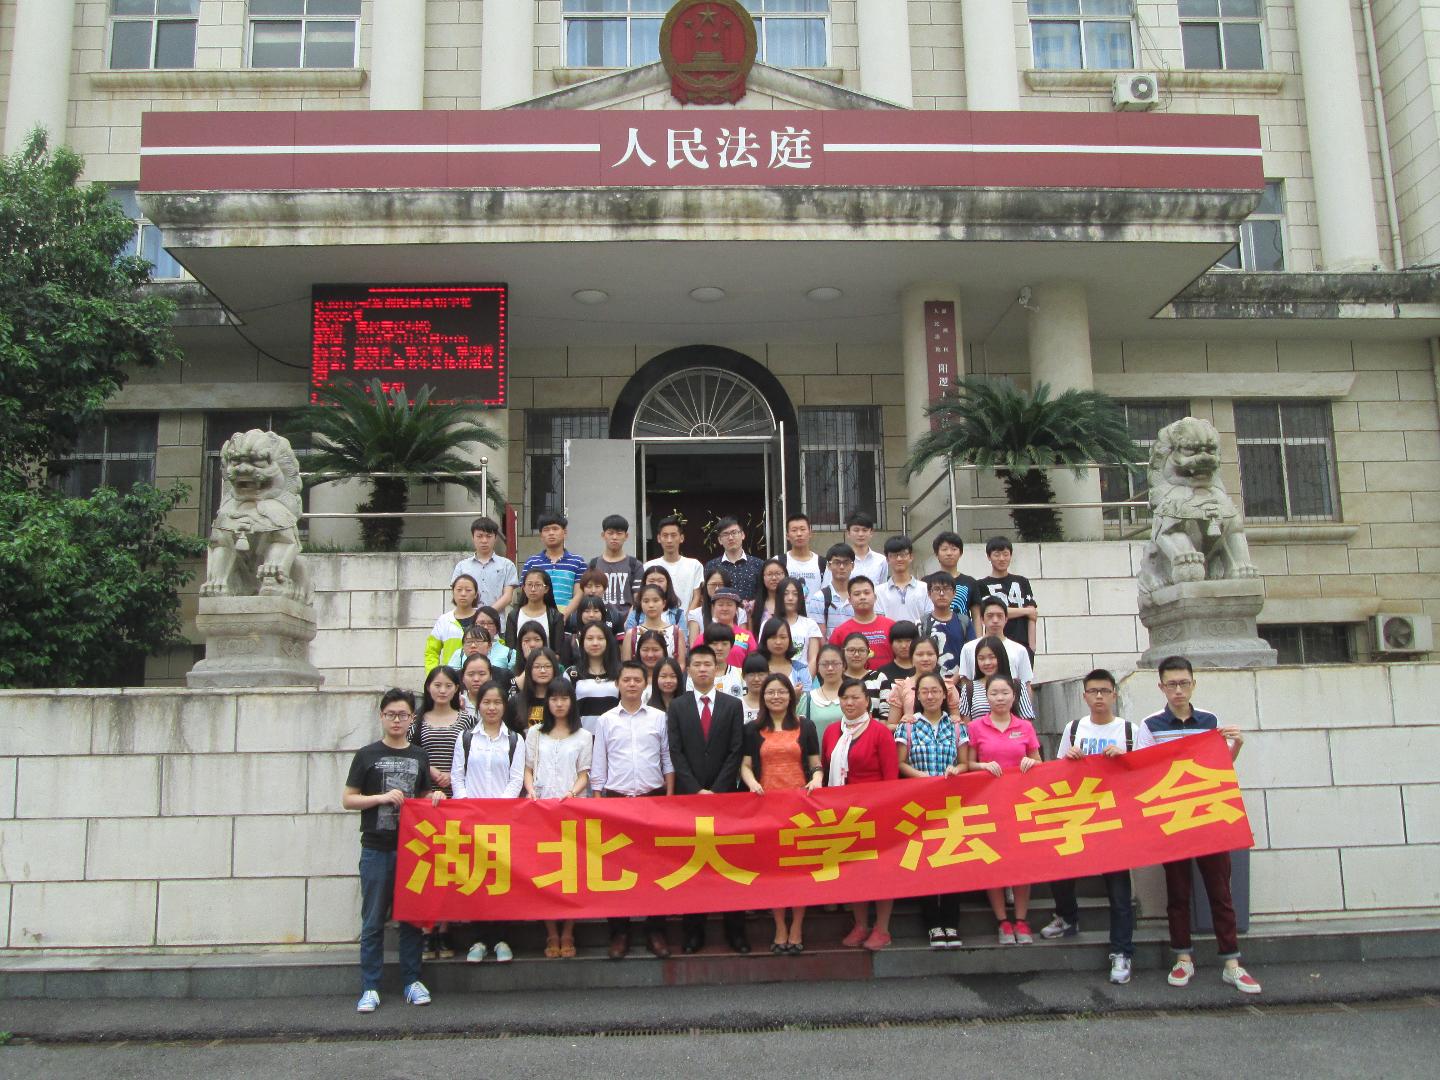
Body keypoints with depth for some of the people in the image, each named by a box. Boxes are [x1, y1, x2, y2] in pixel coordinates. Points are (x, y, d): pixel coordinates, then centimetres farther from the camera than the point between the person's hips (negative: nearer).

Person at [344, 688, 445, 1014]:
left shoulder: (419, 757, 11)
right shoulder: (367, 755, 2)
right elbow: (348, 799, 1)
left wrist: (435, 797, -4)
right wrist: (382, 797, -13)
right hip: (376, 849, -2)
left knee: (412, 917, 6)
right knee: (373, 921, 1)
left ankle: (412, 981, 16)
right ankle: (370, 988, 9)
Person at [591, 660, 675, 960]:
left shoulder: (659, 718, 4)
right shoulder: (606, 721, 5)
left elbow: (668, 761, 7)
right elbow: (598, 767, 7)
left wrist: (669, 798, 2)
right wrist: (598, 803, 2)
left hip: (653, 798, 0)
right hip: (616, 799, 0)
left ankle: (656, 930, 14)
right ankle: (619, 932, 13)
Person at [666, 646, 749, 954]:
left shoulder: (733, 706, 6)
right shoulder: (677, 707, 7)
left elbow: (735, 752, 1)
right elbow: (676, 753, 1)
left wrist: (716, 790, -8)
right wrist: (696, 790, -8)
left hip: (725, 794, 0)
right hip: (688, 795, 0)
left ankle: (734, 929, 8)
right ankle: (693, 930, 9)